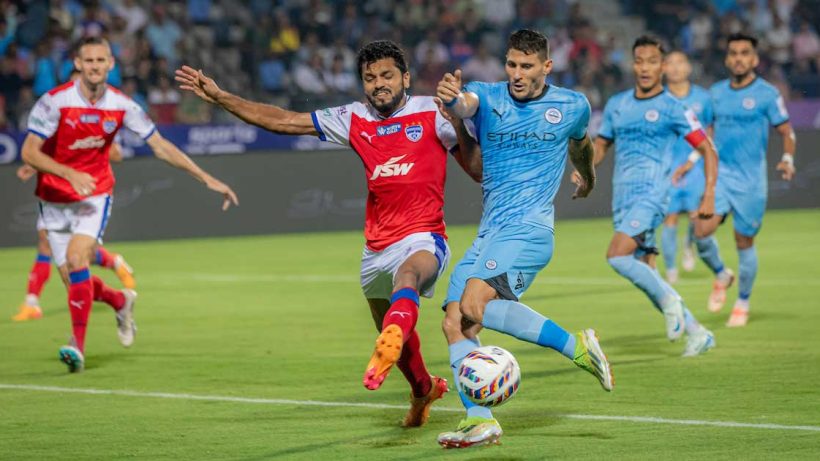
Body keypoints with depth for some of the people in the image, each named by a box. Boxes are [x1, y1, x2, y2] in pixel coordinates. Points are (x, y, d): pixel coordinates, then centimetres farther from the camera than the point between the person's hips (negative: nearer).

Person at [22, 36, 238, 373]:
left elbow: (161, 146, 2)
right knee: (74, 282, 1)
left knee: (77, 258, -25)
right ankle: (120, 301, 33)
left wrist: (207, 178, 0)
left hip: (95, 196, 0)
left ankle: (77, 344, -22)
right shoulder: (54, 101, -15)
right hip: (54, 199, 0)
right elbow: (29, 152, -19)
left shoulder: (121, 106, -7)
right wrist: (70, 174, -34)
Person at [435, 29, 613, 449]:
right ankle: (480, 420, -3)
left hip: (528, 226, -5)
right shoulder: (488, 96, 3)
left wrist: (587, 175, 46)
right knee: (453, 323, -7)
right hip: (488, 233, 5)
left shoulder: (572, 106, 3)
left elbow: (580, 145, 27)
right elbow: (465, 105, -22)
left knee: (474, 305, -27)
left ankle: (576, 346, -16)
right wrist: (451, 98, -47)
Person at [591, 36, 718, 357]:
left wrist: (709, 196, -10)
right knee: (645, 274, 4)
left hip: (650, 194, -6)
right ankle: (697, 333, 13)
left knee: (616, 256, -25)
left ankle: (668, 299, -6)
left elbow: (708, 151, -1)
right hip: (621, 197, 6)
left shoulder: (672, 108, -3)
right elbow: (601, 145, 24)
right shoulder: (617, 104, 13)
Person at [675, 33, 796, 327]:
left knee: (744, 243, 3)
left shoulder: (767, 94, -5)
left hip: (751, 181, -3)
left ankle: (742, 304, 21)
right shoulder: (717, 92, 9)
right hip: (719, 173, 3)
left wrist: (788, 159, -17)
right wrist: (692, 161, 17)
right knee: (703, 230, -16)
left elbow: (787, 133, 0)